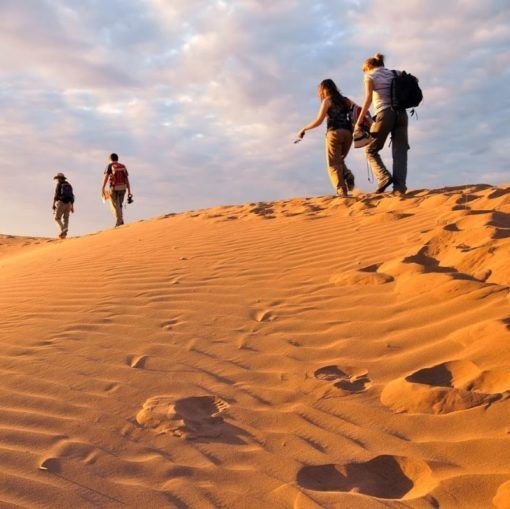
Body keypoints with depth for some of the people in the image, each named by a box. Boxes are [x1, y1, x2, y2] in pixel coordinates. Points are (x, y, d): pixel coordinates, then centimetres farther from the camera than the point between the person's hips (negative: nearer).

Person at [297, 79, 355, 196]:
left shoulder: (327, 101, 6)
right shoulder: (345, 100, 20)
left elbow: (318, 121, -2)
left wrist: (304, 129, 8)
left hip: (334, 133, -5)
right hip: (348, 133, 5)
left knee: (333, 164, -1)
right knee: (339, 160, 20)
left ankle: (342, 190, -18)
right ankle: (347, 175, -11)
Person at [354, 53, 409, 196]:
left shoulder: (370, 76, 7)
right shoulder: (393, 74, 22)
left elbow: (368, 99, -6)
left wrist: (358, 121, -8)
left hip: (385, 113, -4)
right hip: (401, 113, 5)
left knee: (371, 150, 8)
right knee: (400, 152, 2)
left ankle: (384, 178, -11)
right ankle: (399, 187, -10)